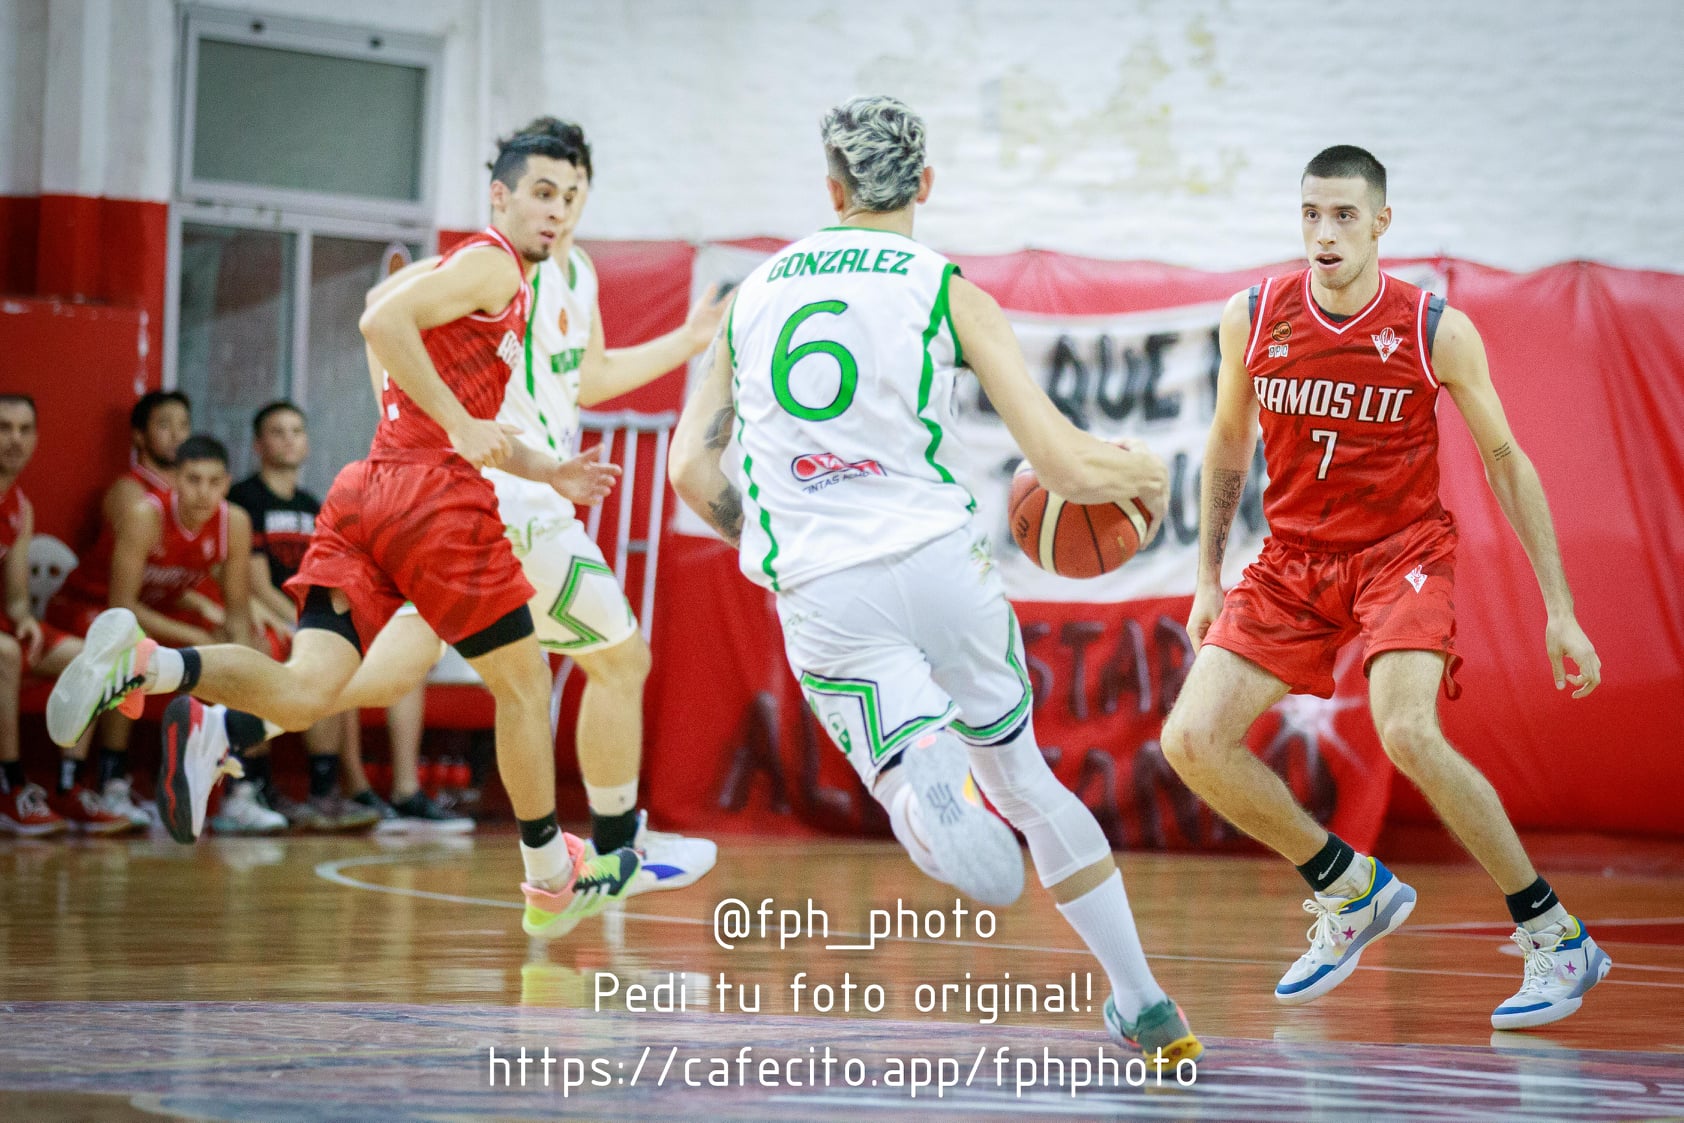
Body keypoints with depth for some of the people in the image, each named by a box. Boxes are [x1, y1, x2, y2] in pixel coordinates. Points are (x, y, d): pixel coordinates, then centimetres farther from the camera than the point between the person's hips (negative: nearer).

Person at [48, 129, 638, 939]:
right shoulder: (492, 264, -2)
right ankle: (552, 879, 22)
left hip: (368, 492, 8)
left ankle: (148, 666, -31)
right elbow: (383, 321, -18)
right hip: (434, 491, -8)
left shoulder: (488, 281, 28)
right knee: (523, 679, 10)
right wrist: (462, 426, -18)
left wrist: (549, 474, 31)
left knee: (307, 690, -8)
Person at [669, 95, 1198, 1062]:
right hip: (939, 556, -1)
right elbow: (1070, 468, -2)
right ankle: (1149, 1011, 23)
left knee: (910, 782, 2)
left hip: (819, 593, 1)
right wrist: (1147, 472, 20)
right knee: (1024, 779, 19)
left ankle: (924, 776, -37)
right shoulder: (949, 294, 4)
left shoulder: (755, 292, 15)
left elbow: (694, 470, 14)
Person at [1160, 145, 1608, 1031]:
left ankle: (1555, 939, -14)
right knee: (1191, 741, -9)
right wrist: (1208, 576, 12)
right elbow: (1228, 443, 13)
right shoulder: (1252, 319, -4)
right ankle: (1352, 892, 14)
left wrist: (1560, 609, -5)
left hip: (1402, 552, -4)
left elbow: (1505, 460, -3)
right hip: (1292, 560, 4)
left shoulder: (1438, 332, -12)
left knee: (1408, 733, -30)